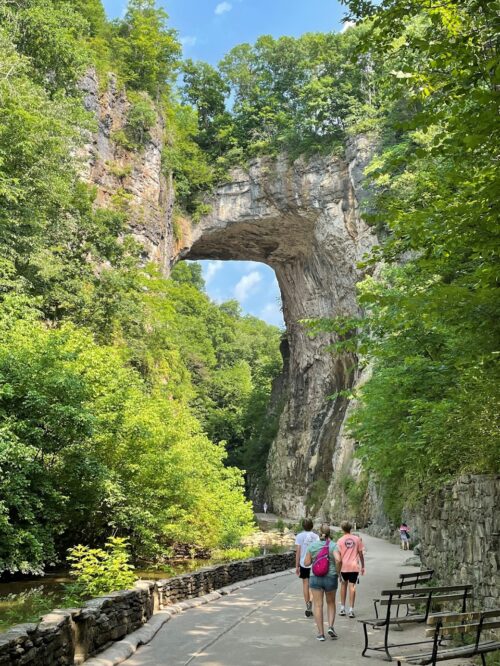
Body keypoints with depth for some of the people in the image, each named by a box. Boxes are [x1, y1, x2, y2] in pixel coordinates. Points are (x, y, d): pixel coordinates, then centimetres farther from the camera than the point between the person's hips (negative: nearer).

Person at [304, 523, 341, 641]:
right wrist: (337, 572, -7)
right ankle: (330, 626, 5)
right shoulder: (333, 545, -7)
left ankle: (321, 633, 7)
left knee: (318, 605, 6)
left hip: (315, 578, 0)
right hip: (331, 578, 0)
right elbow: (338, 560, -22)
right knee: (331, 603, 19)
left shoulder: (312, 545, -2)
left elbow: (307, 563, -1)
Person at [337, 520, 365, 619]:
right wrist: (362, 566, 14)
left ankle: (342, 608, 20)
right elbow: (361, 553, 6)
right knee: (352, 586, -1)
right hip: (354, 566, 0)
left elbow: (338, 556, -6)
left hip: (344, 566, 0)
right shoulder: (357, 539, 2)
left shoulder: (340, 540, -3)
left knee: (343, 585, 14)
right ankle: (351, 610, -5)